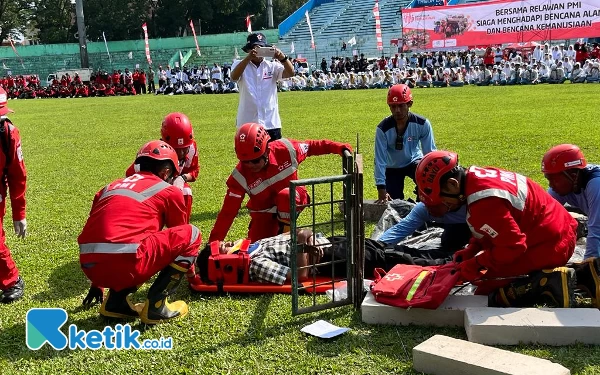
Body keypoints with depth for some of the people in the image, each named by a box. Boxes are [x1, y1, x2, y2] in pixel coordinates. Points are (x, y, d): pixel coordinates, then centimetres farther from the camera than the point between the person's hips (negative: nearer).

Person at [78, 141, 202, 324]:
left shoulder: (110, 187, 28)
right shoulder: (169, 191, 13)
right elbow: (179, 237, 26)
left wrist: (97, 284, 47)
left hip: (90, 267, 7)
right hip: (125, 265, -7)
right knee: (191, 234, 11)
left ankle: (115, 302, 17)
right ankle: (155, 306, 6)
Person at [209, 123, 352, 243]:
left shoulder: (285, 149, -25)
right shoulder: (240, 177, -24)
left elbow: (312, 146, -6)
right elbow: (228, 211, -22)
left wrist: (339, 147, -13)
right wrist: (214, 242, -26)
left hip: (293, 200, -1)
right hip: (264, 213, 1)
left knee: (285, 195, -35)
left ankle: (285, 233, -13)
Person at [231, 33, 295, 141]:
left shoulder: (272, 66, 4)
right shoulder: (241, 65, 1)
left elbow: (291, 73, -12)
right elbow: (234, 77, -21)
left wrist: (282, 57, -32)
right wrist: (248, 57, -36)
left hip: (271, 123, 1)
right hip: (247, 124, -1)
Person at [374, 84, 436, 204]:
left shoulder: (422, 124, -23)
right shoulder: (383, 128, -25)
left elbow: (430, 152, -18)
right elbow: (380, 160, -25)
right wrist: (381, 190, -29)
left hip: (414, 162, 0)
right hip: (392, 168, 0)